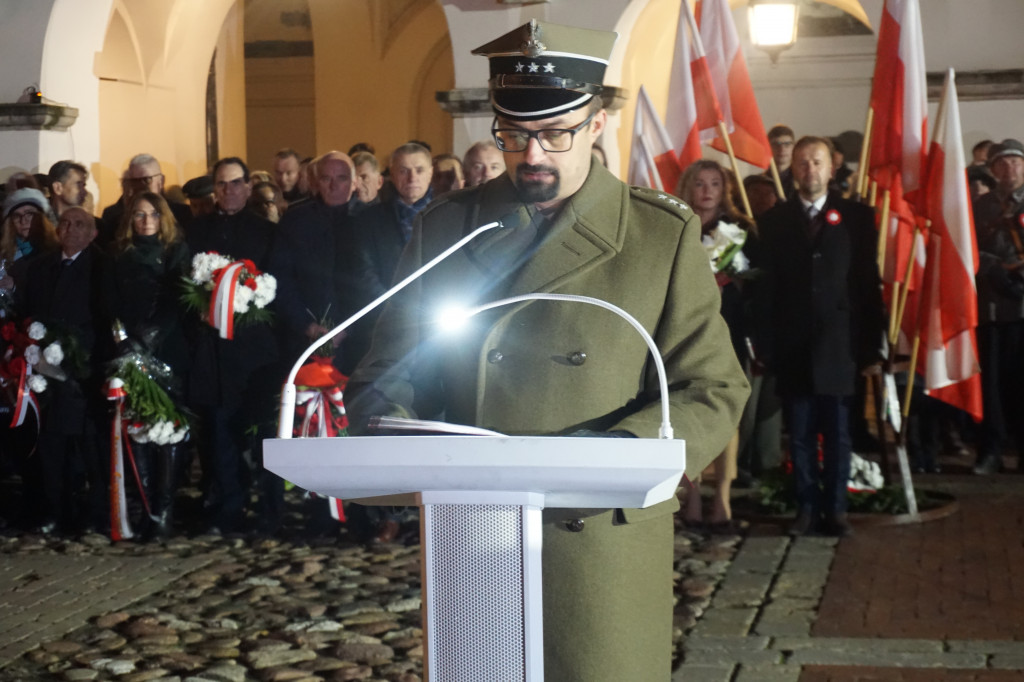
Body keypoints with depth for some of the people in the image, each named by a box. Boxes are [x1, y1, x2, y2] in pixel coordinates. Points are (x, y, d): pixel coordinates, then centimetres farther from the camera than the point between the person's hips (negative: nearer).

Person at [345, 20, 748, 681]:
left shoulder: (665, 236, -2)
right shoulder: (444, 228, 6)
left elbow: (712, 392, -3)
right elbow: (393, 365, 10)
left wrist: (623, 454, -20)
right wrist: (382, 417, -12)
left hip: (606, 547, -2)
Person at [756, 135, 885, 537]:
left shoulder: (856, 217, 4)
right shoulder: (774, 221, 8)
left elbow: (868, 283, 1)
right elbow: (766, 288, 4)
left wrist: (870, 345, -4)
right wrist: (766, 346, -3)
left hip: (838, 345, -1)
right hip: (792, 348, 1)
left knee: (837, 433, 4)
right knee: (799, 434, 5)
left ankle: (836, 509, 12)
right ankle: (807, 508, 11)